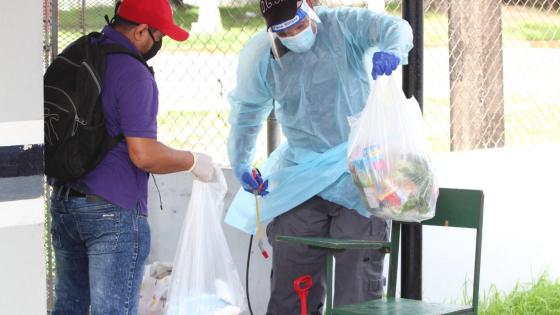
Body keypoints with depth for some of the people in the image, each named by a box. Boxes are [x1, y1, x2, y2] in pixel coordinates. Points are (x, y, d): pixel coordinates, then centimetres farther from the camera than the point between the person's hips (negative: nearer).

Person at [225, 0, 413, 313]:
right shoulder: (259, 57, 0)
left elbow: (396, 28, -19)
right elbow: (246, 112, 12)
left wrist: (392, 52, -43)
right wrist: (241, 164, 0)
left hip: (358, 176, -3)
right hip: (300, 179, 3)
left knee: (359, 287, -2)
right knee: (290, 288, 6)